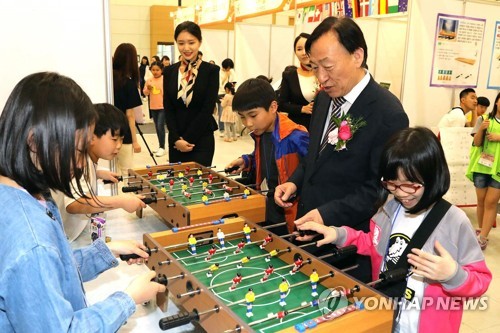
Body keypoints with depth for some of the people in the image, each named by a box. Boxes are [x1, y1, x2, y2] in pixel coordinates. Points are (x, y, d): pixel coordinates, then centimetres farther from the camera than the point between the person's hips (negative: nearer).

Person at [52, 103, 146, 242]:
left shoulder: (87, 158, 5)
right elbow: (74, 204, -42)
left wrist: (98, 174, 13)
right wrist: (120, 201, -44)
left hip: (78, 232, 9)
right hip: (66, 239, -9)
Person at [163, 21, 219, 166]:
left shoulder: (211, 70, -4)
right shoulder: (169, 71, 7)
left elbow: (208, 109, -9)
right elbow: (168, 109, 3)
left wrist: (187, 138, -11)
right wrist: (176, 139, -9)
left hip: (202, 139, -3)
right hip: (175, 140, 4)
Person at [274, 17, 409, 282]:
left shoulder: (388, 114, -20)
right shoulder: (324, 98, 4)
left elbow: (381, 189, -18)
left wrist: (328, 214, -23)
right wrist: (295, 182, 0)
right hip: (310, 230, 7)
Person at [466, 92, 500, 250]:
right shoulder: (484, 119, 3)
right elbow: (476, 143, -2)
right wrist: (481, 129, -18)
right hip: (482, 166, 1)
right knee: (481, 201, 10)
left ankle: (482, 238, -1)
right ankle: (481, 230, 26)